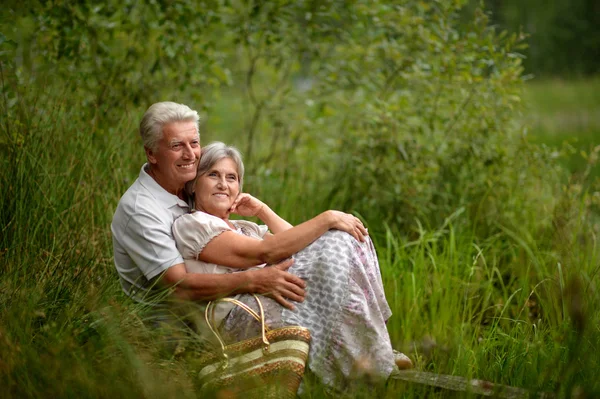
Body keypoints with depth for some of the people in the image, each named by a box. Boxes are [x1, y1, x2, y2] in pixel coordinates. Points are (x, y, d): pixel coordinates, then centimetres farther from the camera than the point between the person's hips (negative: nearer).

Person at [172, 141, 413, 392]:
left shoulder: (244, 228, 29)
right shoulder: (189, 225, 0)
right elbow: (264, 251, -11)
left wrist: (262, 211, 12)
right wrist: (327, 219, -12)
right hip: (240, 319, -9)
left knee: (347, 236, -5)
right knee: (337, 243, -22)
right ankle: (361, 355, -18)